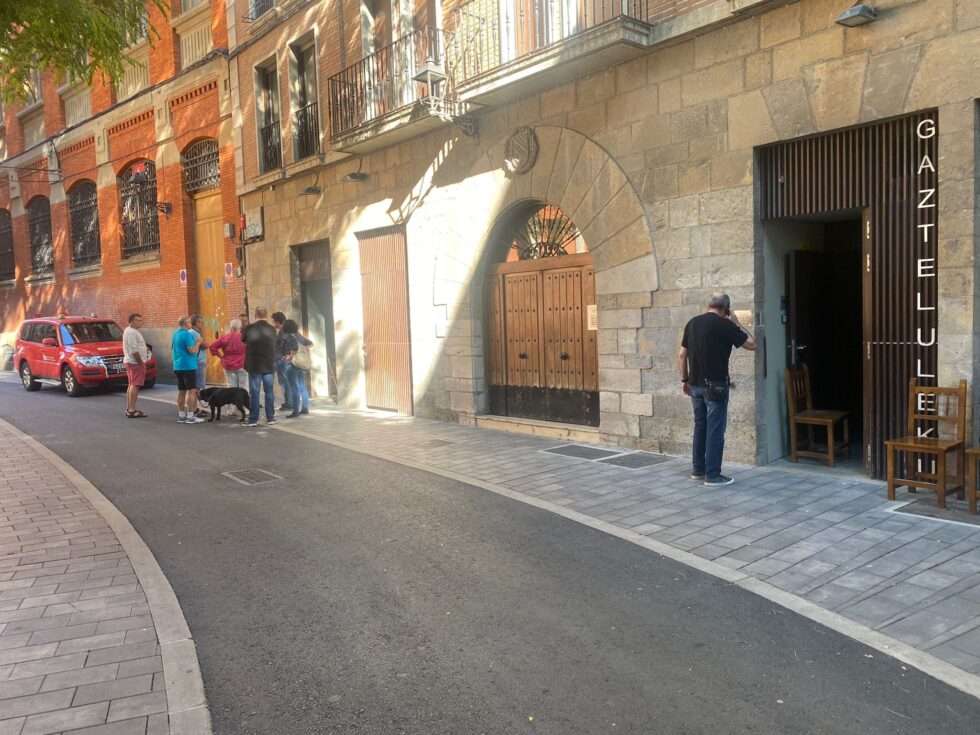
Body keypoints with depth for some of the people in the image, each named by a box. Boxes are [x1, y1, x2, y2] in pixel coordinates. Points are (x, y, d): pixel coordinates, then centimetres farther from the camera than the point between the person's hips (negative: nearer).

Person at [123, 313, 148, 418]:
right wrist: (141, 362, -19)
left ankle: (129, 409, 20)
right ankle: (132, 410, -16)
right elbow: (134, 350, -23)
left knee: (131, 385, 14)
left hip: (130, 362, 11)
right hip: (135, 362, -11)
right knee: (135, 385, -13)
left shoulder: (132, 331, 18)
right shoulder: (131, 332, -16)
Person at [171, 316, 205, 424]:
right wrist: (198, 343, -4)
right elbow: (192, 351, -21)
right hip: (188, 366, -9)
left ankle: (181, 416, 16)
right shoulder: (187, 335, -15)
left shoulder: (175, 334, 13)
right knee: (191, 391, -5)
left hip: (177, 366, 9)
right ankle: (190, 417, -7)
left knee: (181, 391, 12)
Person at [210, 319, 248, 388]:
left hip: (228, 366, 3)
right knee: (243, 388, 3)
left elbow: (212, 347, 1)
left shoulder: (224, 337, 0)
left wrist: (220, 355, 8)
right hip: (242, 366, -3)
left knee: (231, 387, 7)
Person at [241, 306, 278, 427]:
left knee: (254, 393, 2)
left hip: (254, 365, -2)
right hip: (269, 365, 2)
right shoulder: (272, 329, -2)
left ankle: (253, 419, 3)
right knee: (269, 392, 8)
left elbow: (243, 339, 10)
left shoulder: (249, 328, -7)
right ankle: (270, 417, 11)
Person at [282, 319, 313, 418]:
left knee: (294, 388, -7)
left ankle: (295, 411, -7)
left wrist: (291, 355, -17)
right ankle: (305, 408, 17)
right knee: (302, 386, 13)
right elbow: (310, 344, 19)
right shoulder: (299, 335, 13)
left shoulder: (290, 336, -11)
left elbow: (296, 346, -27)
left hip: (292, 364, -8)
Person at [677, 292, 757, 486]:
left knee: (700, 426, 16)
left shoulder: (692, 323, 7)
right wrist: (737, 324, 7)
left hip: (696, 384, 6)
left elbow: (682, 355, 10)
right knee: (715, 430, 0)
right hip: (715, 385, -6)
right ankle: (712, 475, 3)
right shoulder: (724, 324, -10)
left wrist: (685, 379, 18)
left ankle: (698, 469, 22)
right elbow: (752, 344, -2)